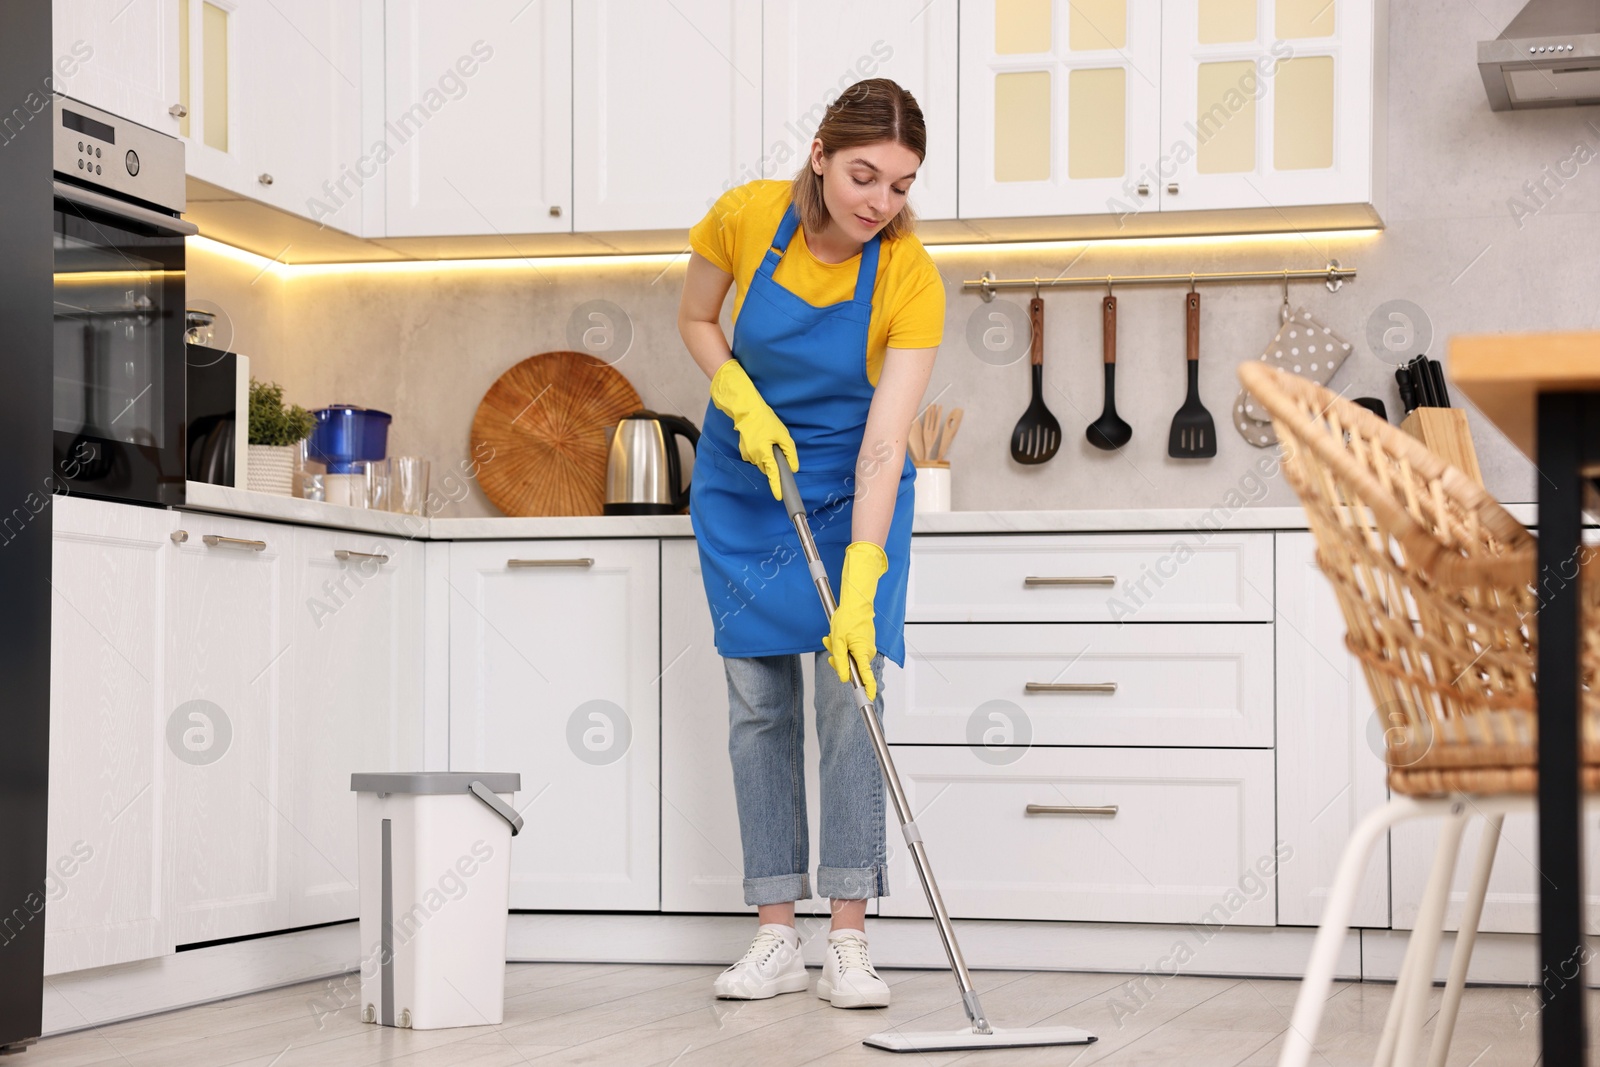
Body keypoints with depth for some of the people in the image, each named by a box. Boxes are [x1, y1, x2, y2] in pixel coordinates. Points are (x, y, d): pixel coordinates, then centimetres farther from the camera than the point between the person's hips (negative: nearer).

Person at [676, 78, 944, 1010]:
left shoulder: (912, 278, -25)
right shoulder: (744, 217, -19)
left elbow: (883, 446, -29)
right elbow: (697, 321, 2)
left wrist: (860, 590, -37)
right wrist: (743, 405, -16)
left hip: (853, 491, -2)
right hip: (744, 479, 2)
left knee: (852, 690, -11)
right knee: (760, 698, 0)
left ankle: (850, 944, -8)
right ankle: (776, 939, 3)